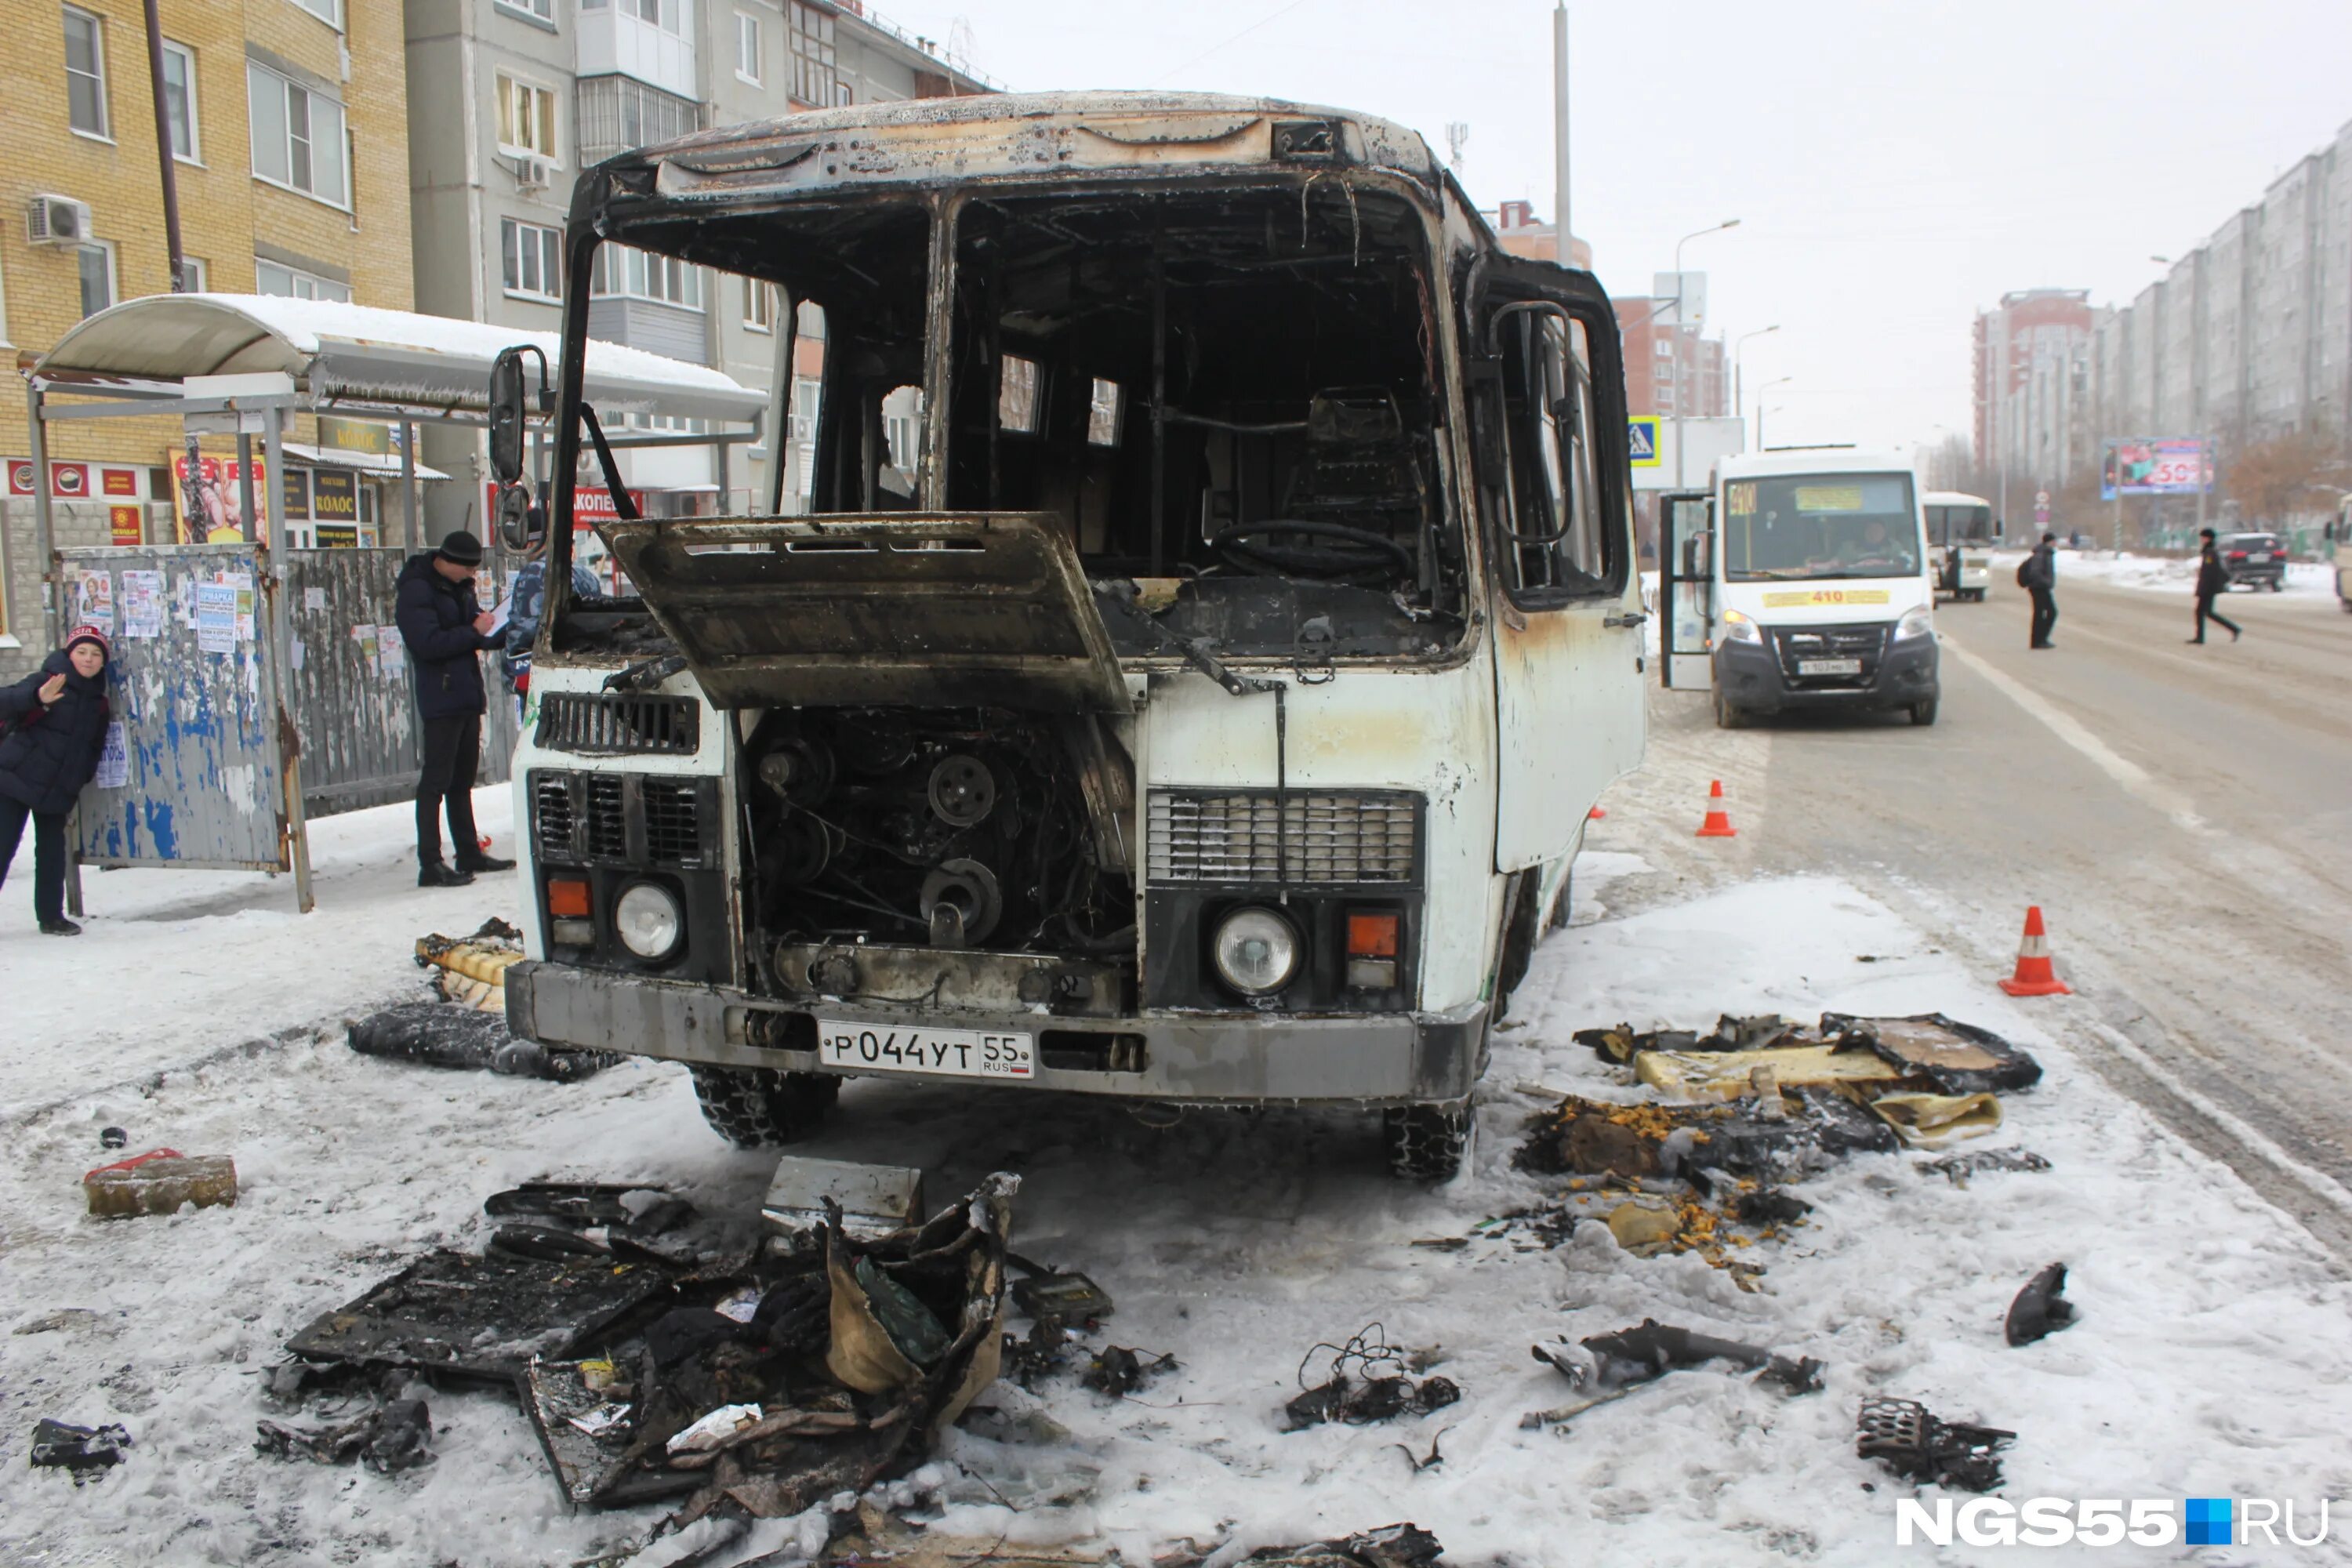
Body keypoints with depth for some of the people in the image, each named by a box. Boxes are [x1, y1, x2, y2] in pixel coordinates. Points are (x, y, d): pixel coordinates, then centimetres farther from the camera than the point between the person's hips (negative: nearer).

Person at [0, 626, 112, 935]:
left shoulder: (98, 702, 10)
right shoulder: (47, 683, -9)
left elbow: (94, 746, 21)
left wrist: (80, 778, 9)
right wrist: (37, 698, -42)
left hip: (57, 791, 5)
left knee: (52, 852, 8)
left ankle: (51, 916, 17)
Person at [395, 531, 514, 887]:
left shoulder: (458, 587, 15)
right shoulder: (417, 591, -12)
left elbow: (472, 636, 20)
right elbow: (429, 643, -23)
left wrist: (494, 632, 0)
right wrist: (474, 631, -18)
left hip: (467, 696, 9)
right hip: (441, 700, -9)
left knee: (463, 779, 16)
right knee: (436, 781, -8)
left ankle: (469, 854, 24)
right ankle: (430, 866, -7)